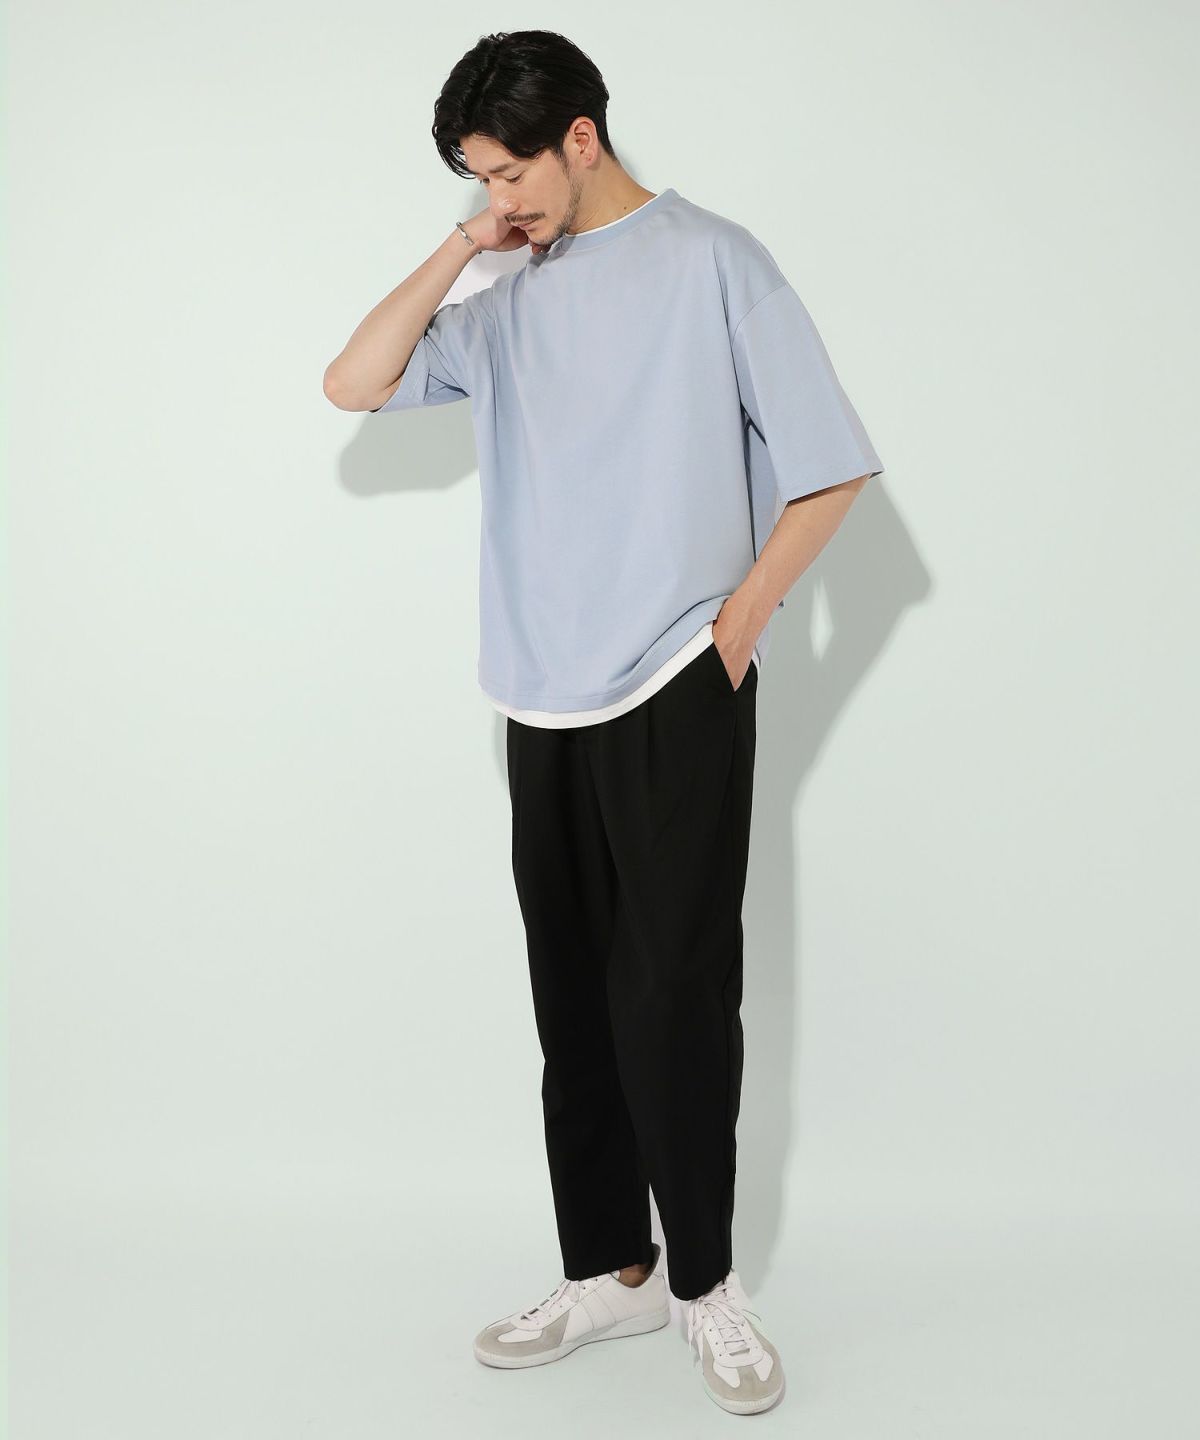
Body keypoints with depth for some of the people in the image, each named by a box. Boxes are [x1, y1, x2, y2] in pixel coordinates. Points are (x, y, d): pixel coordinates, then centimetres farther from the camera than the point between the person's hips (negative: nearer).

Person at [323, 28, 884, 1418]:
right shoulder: (510, 303, 14)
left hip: (676, 694, -5)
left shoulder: (711, 260, -2)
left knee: (674, 991, -2)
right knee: (575, 996, 9)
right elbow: (354, 384, 8)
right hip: (544, 702, 6)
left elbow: (829, 466, -4)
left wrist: (740, 616, -7)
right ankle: (608, 1269, 22)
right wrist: (456, 251, 2)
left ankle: (704, 1280, 15)